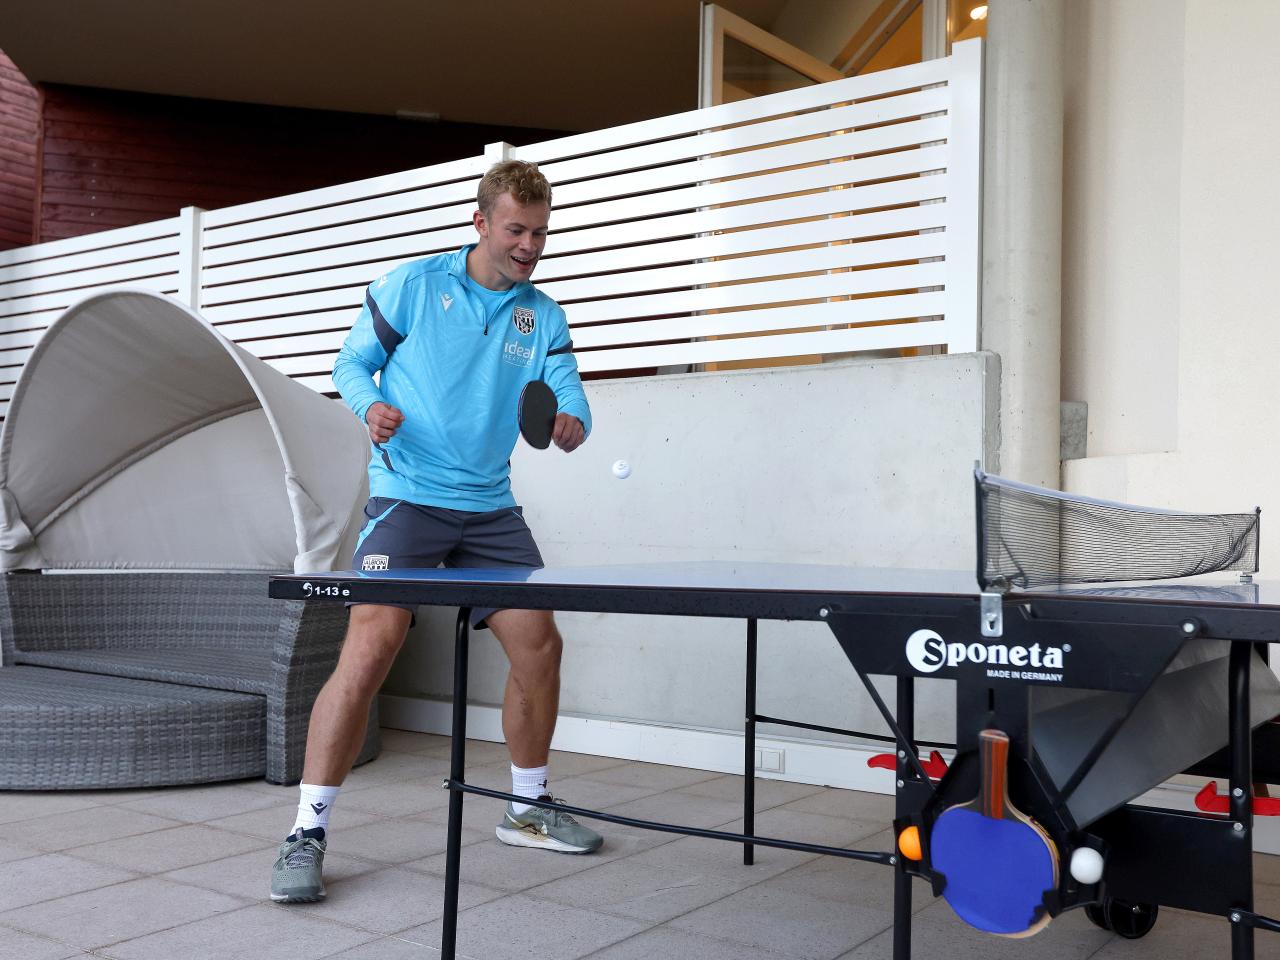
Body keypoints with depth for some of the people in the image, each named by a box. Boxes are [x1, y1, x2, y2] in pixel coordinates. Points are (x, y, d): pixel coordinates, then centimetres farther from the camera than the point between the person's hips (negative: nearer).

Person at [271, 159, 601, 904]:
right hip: (407, 498, -4)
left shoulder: (544, 317, 8)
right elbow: (352, 362, 5)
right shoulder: (412, 286, -1)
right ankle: (307, 835, -8)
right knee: (370, 647, -19)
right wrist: (371, 406, -17)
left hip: (491, 507, 5)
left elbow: (570, 397, -2)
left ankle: (528, 809, 25)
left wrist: (570, 423, -26)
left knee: (539, 644, 3)